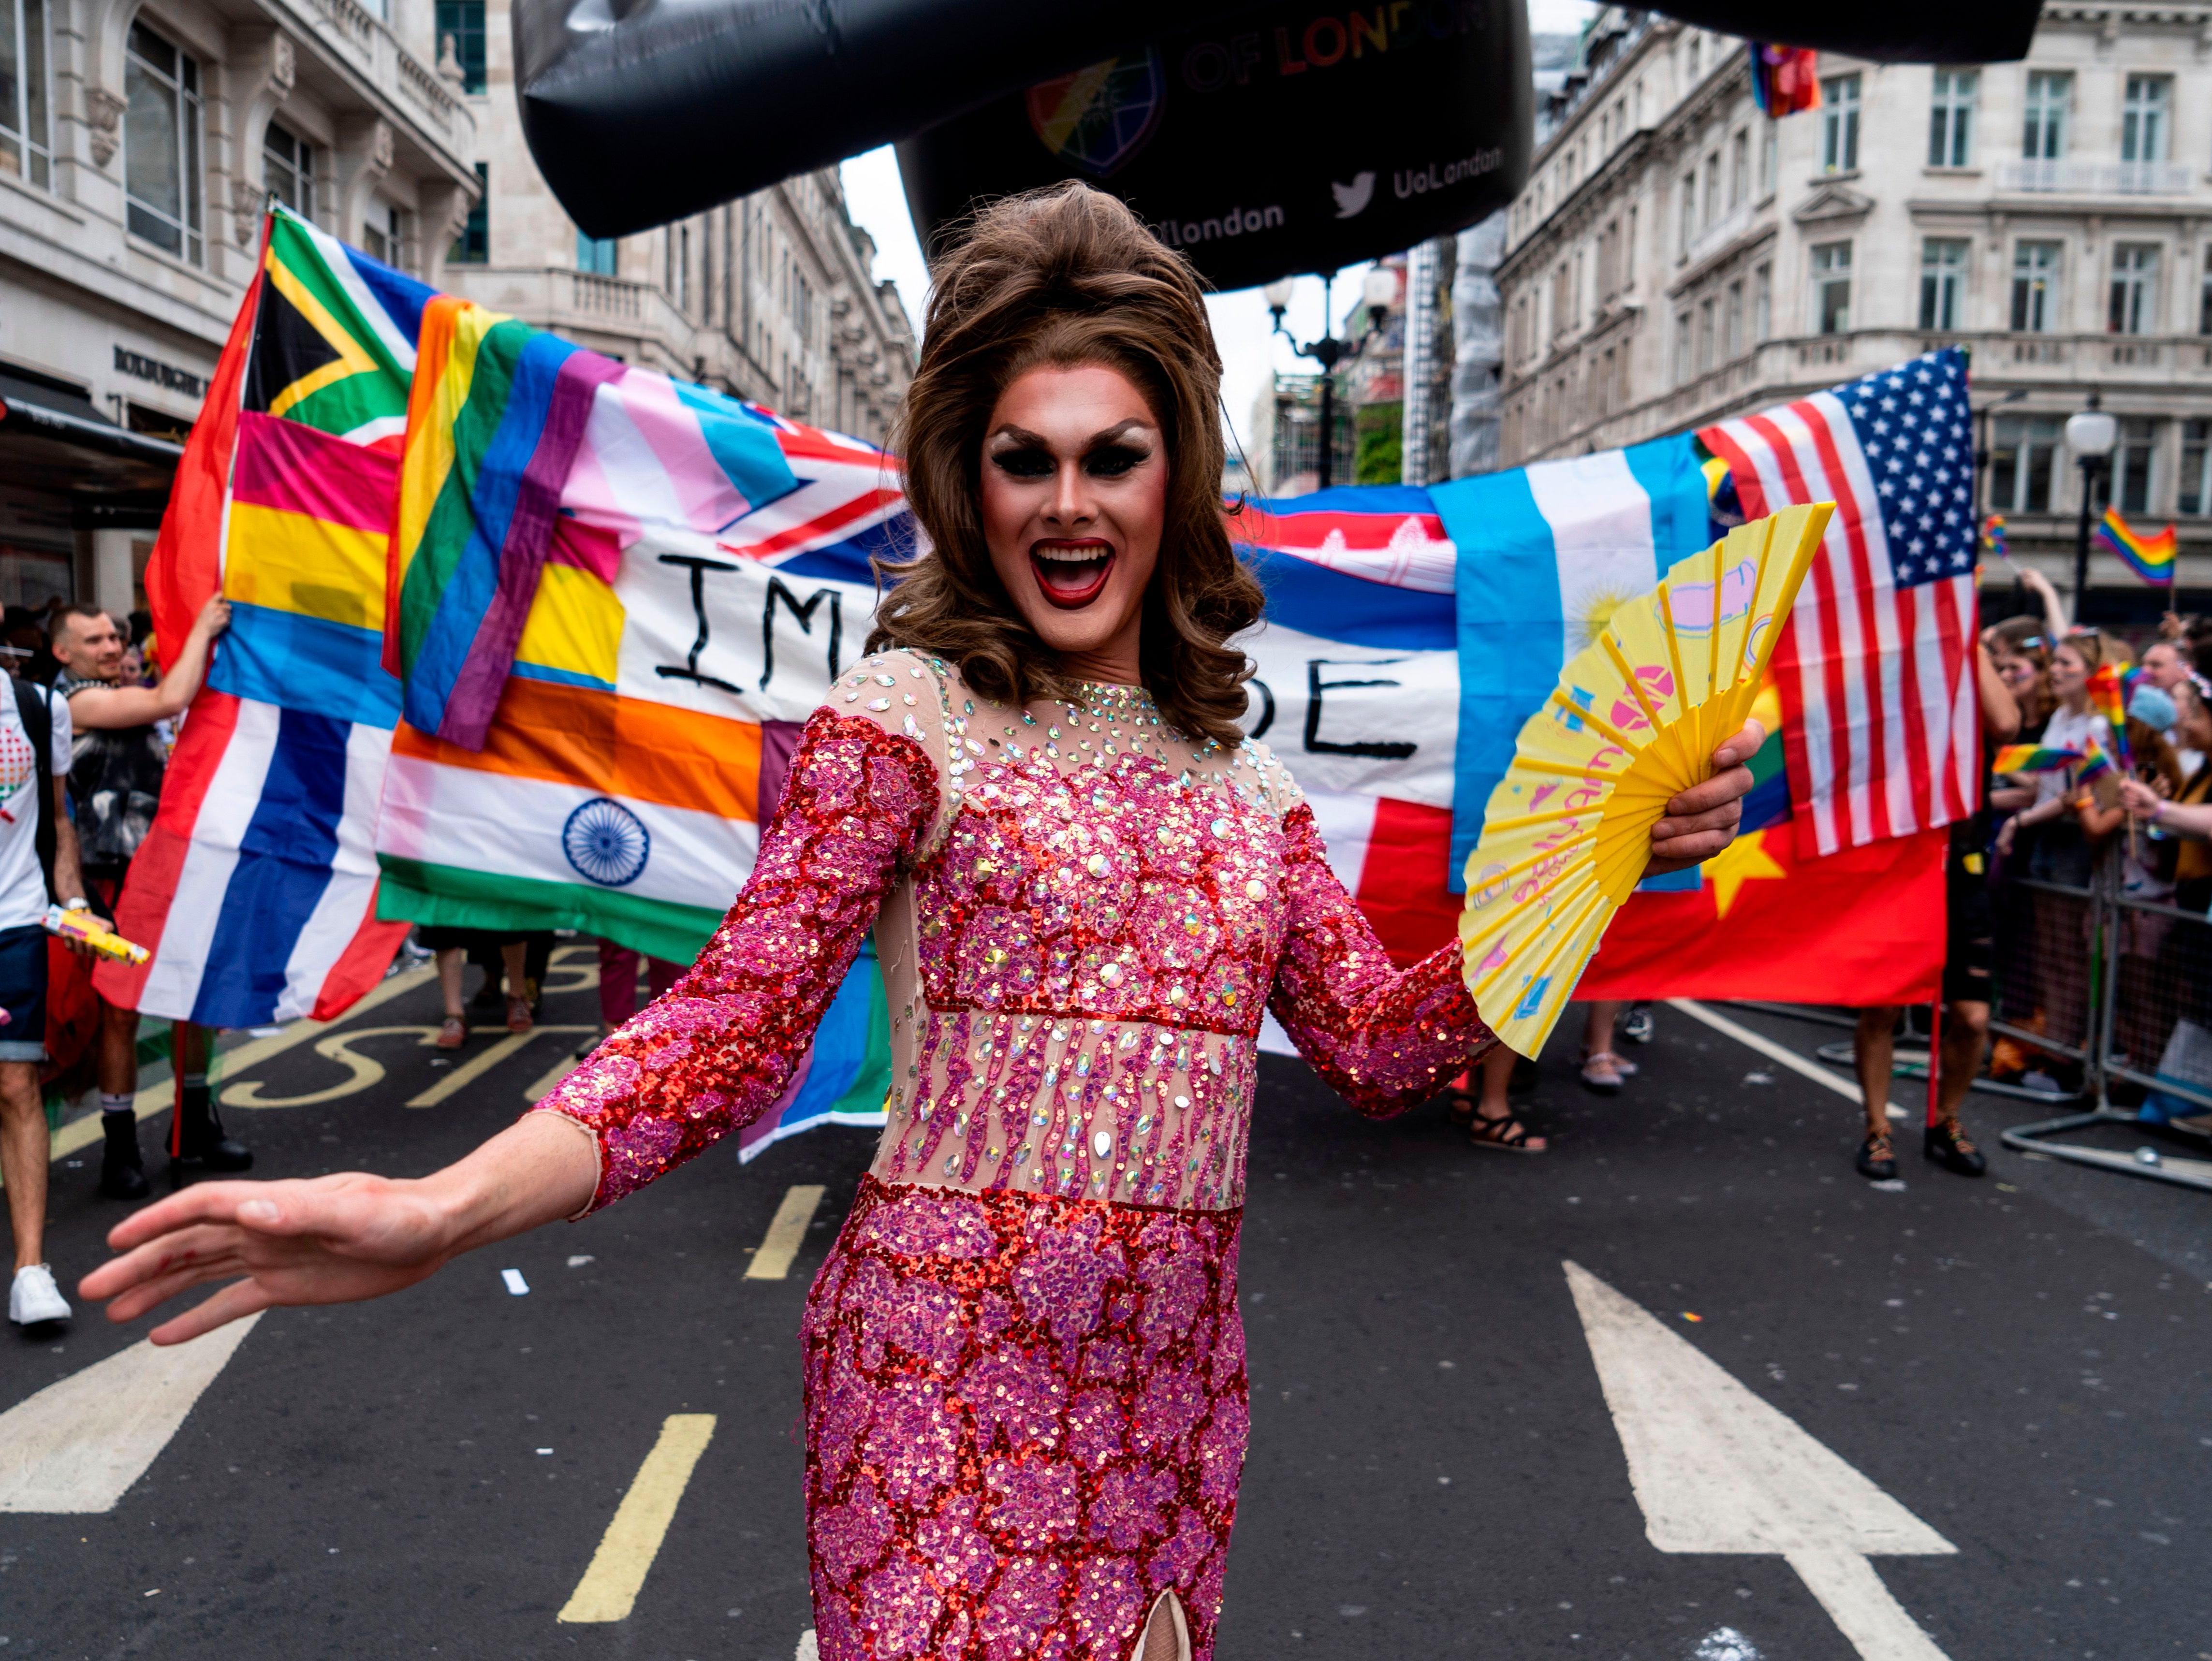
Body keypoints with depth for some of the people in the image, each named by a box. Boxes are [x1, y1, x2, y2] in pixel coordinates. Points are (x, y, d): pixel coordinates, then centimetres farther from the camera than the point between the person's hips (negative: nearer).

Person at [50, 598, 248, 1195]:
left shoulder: (129, 694, 18)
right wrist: (202, 629, -13)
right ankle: (121, 1149, 8)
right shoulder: (78, 701, -10)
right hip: (118, 880, -8)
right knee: (122, 1011, -2)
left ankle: (193, 1129, 24)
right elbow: (170, 701, -22)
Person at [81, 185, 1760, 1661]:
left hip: (1172, 1377, 5)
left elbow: (1381, 1043, 9)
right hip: (949, 1366, -4)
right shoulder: (904, 718, -6)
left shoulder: (1244, 782, 9)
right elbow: (733, 1023, -14)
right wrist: (440, 1211, -28)